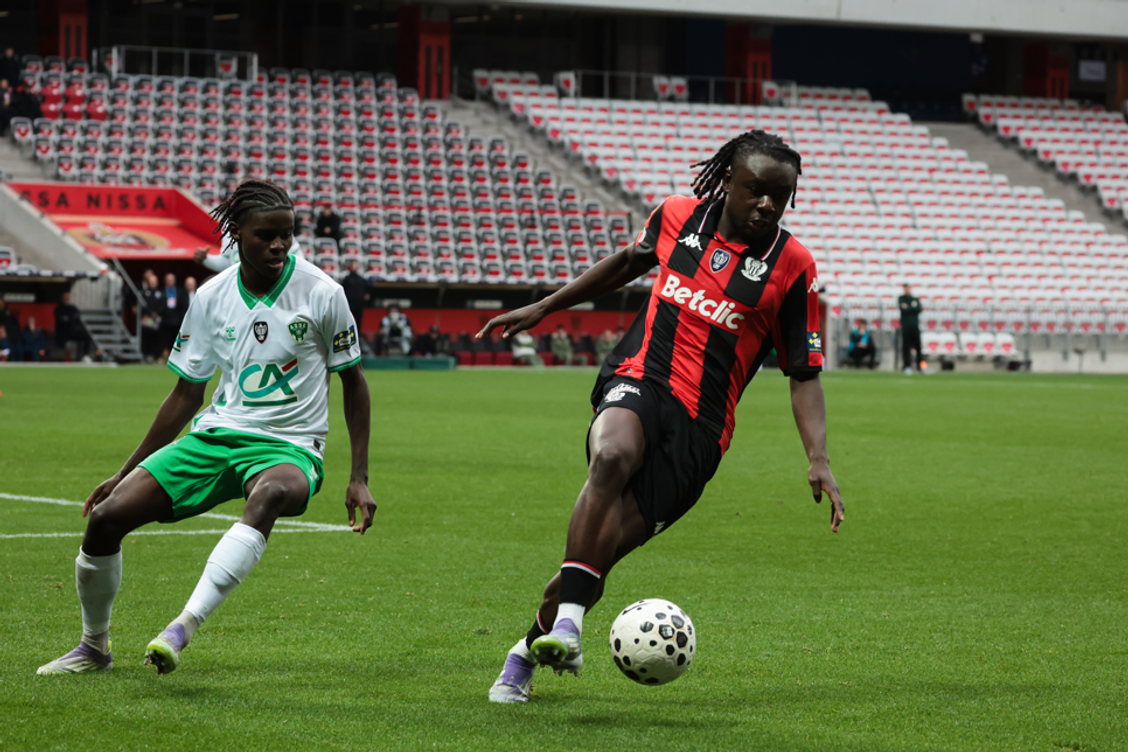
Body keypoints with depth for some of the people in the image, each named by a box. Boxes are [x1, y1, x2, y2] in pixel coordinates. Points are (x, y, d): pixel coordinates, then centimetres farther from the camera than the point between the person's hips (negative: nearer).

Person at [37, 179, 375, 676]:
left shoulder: (321, 293, -6)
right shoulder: (212, 298, 3)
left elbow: (353, 380, 4)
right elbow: (187, 395, 14)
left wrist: (359, 478, -2)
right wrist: (126, 472, 15)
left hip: (290, 446, -4)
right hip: (216, 434, 4)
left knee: (271, 493, -42)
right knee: (106, 516, -12)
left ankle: (184, 627, -49)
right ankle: (94, 647, 13)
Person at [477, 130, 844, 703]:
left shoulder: (792, 267, 0)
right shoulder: (678, 216, 7)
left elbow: (804, 375, 2)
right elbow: (629, 262, 27)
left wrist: (818, 458, -11)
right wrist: (543, 308, 30)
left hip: (698, 427, -1)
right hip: (637, 381, 1)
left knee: (594, 559, -9)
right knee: (613, 456, -37)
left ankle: (533, 647, 18)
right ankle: (567, 623, -39)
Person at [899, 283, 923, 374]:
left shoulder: (916, 299, 15)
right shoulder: (901, 299, 8)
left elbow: (919, 309, -2)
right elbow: (903, 310, -8)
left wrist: (908, 308, -11)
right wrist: (913, 308, -13)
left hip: (915, 325, 2)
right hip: (905, 326, -2)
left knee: (918, 345, -2)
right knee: (906, 346, -5)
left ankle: (919, 365, 5)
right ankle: (907, 366, -1)